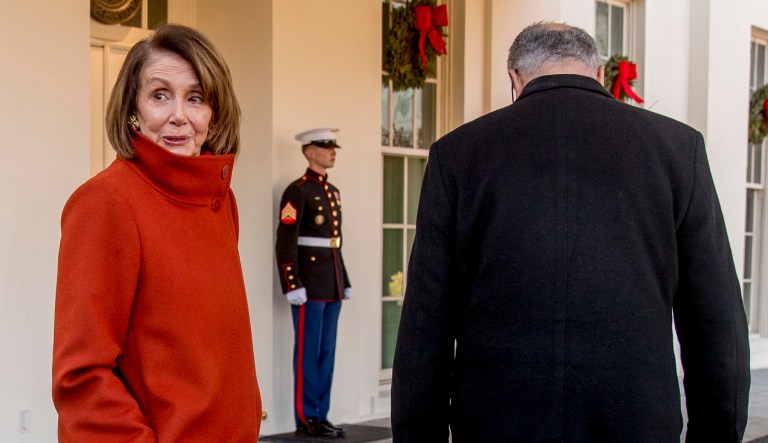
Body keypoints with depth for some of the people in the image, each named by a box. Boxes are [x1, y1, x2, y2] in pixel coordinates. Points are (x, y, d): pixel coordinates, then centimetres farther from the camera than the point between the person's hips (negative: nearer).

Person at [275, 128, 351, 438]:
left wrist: (345, 282, 18)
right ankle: (306, 419, 5)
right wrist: (293, 286, -20)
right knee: (308, 352, -2)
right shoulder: (297, 191, -9)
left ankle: (321, 415, 16)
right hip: (310, 285, -8)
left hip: (332, 284, 8)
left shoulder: (333, 192, 16)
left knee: (326, 351, 10)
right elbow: (285, 243, -15)